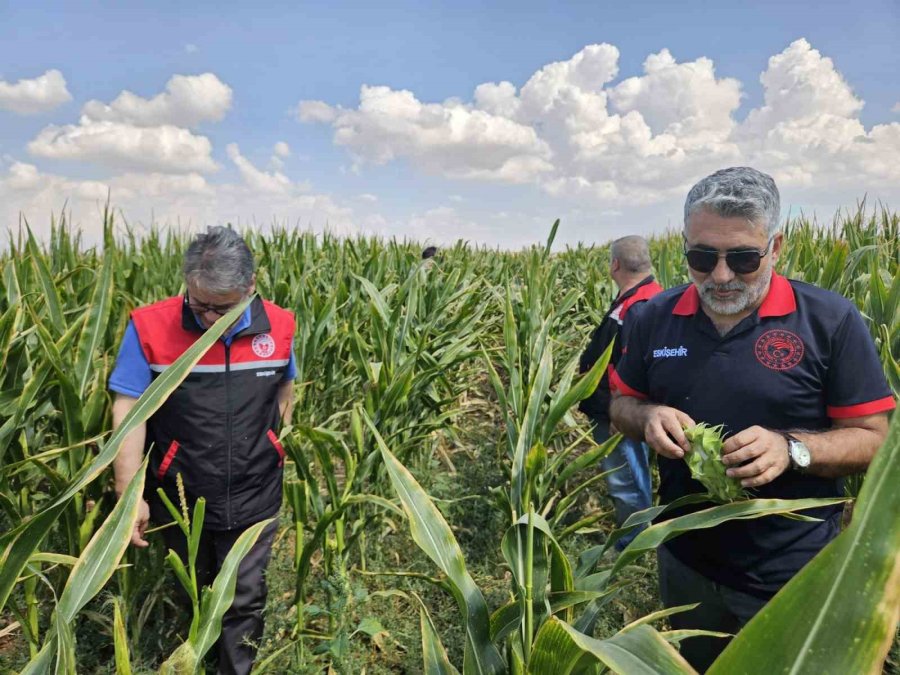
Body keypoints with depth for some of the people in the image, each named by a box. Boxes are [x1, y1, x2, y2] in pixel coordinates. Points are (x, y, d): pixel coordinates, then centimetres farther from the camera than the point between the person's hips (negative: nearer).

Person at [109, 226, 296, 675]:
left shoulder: (278, 327, -10)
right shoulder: (150, 327, -17)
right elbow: (128, 412, -13)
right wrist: (129, 497, -14)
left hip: (253, 499, 0)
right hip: (181, 499, 0)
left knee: (245, 599, 12)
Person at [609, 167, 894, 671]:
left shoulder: (832, 322, -13)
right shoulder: (656, 317, -3)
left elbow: (873, 440, -9)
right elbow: (623, 405, 7)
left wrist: (792, 447, -27)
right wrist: (649, 418, -16)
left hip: (794, 576, -3)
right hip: (686, 562, 3)